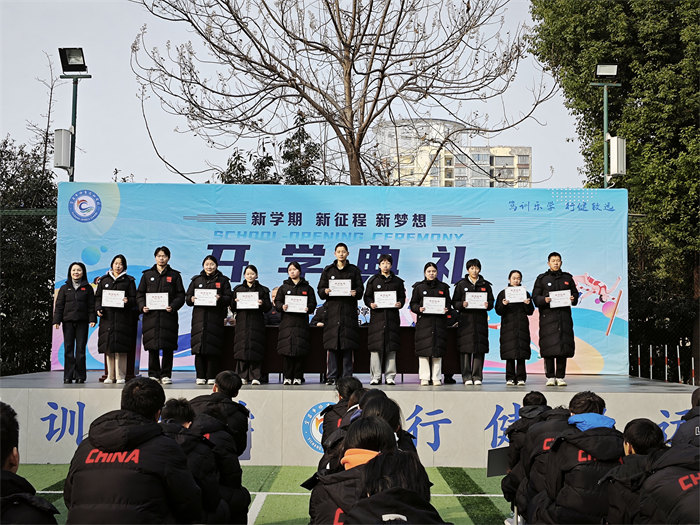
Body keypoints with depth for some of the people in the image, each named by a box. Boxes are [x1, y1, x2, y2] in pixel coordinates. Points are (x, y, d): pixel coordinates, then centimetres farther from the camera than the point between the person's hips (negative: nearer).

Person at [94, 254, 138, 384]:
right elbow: (98, 296, 14)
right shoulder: (104, 280, 15)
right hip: (107, 316, 3)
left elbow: (134, 298, 4)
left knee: (121, 348, -6)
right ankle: (110, 376, 9)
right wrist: (98, 309, -2)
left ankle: (120, 376, 0)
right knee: (108, 347, 2)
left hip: (123, 317, -3)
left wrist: (128, 301, -17)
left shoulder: (128, 281, 8)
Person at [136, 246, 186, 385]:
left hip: (168, 316, -1)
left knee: (168, 347, -2)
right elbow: (140, 294, 12)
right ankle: (153, 374, 10)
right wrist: (142, 306, -6)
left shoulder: (174, 275, 9)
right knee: (152, 347, 1)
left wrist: (173, 307, -12)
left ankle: (166, 374, 5)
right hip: (151, 315, 1)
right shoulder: (147, 275, 13)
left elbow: (181, 295, 5)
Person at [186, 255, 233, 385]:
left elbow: (228, 299, 3)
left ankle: (211, 377, 1)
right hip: (199, 317, 2)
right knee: (199, 347, -2)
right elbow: (187, 297, 14)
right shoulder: (196, 280, 16)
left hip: (216, 317, -2)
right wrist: (191, 299, -8)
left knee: (213, 349, -5)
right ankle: (200, 377, 3)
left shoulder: (223, 281, 9)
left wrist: (220, 298, -17)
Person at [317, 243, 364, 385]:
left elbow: (360, 288, 7)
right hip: (332, 310, 1)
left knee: (347, 345, -2)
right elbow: (320, 290, 10)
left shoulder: (354, 270, 10)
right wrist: (325, 291, -11)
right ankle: (332, 376, 2)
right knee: (332, 346, -3)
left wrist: (355, 293, -14)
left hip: (349, 311, -1)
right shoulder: (328, 270, 12)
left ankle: (346, 377, 2)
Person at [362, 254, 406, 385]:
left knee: (391, 347, 0)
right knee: (376, 347, -5)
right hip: (377, 316, -1)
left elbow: (402, 297, 14)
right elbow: (367, 296, 9)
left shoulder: (397, 281, 12)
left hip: (392, 316, 1)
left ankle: (390, 376, 5)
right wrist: (370, 304, -11)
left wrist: (400, 304, -7)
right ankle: (375, 377, -1)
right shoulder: (373, 280, 9)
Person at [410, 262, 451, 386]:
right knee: (424, 350, -4)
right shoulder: (419, 287, 8)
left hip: (439, 322, 1)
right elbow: (413, 304, 6)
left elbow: (448, 303, 14)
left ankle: (436, 378, 6)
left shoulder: (443, 287, 12)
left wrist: (446, 309, -7)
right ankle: (424, 378, 3)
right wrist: (419, 309, -14)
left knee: (438, 350, 0)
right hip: (424, 321, -1)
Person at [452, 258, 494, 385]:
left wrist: (488, 305, -10)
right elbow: (454, 302, 5)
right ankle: (467, 377, -1)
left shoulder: (485, 285, 12)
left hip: (481, 319, 2)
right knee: (466, 348, -5)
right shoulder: (461, 284, 7)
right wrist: (462, 304, -15)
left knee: (479, 348, -1)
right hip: (466, 319, -1)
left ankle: (477, 377, 4)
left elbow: (491, 302, 12)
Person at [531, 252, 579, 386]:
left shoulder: (568, 278, 16)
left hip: (564, 316, 2)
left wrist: (573, 299, -5)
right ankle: (550, 377, 2)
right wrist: (544, 300, -16)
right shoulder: (541, 279, 8)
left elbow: (575, 293, 17)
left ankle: (560, 377, 6)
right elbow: (535, 297, 4)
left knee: (563, 346, 0)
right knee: (549, 347, -5)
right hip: (547, 316, -2)